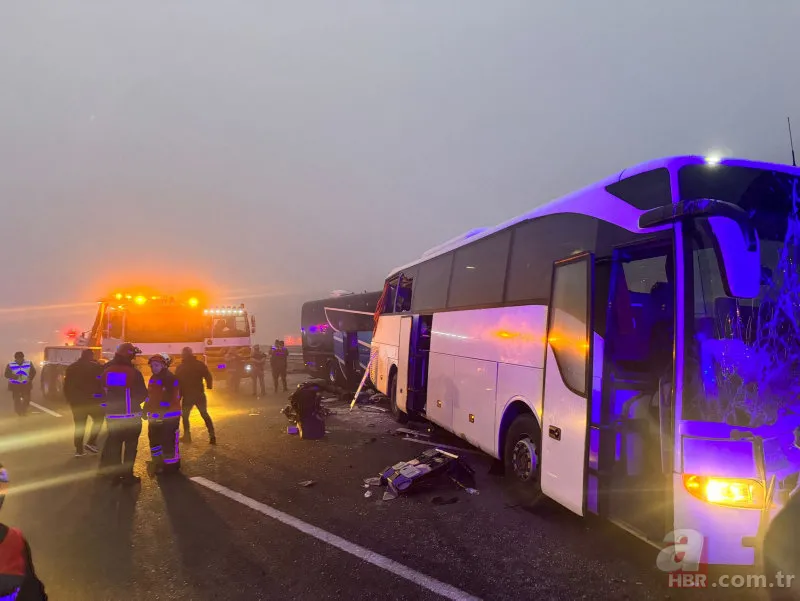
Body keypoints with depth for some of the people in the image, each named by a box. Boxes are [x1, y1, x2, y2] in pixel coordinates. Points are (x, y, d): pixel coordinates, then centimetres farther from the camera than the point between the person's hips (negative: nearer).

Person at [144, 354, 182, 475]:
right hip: (155, 414, 10)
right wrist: (147, 409, 14)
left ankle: (171, 464, 3)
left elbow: (173, 397, -23)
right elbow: (150, 395, 22)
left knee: (169, 440, -6)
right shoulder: (153, 379, 14)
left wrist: (162, 411, -27)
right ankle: (157, 461, 34)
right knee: (154, 437, 19)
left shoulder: (170, 378, -16)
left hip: (169, 415, -10)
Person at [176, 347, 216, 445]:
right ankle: (212, 436, 0)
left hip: (187, 396, -1)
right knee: (205, 415, 10)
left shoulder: (180, 368, -1)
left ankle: (187, 436, 15)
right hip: (200, 394, 1)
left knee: (185, 416, 19)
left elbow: (177, 383, -2)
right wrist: (209, 386, 13)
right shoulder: (200, 365, -1)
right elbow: (208, 377, -5)